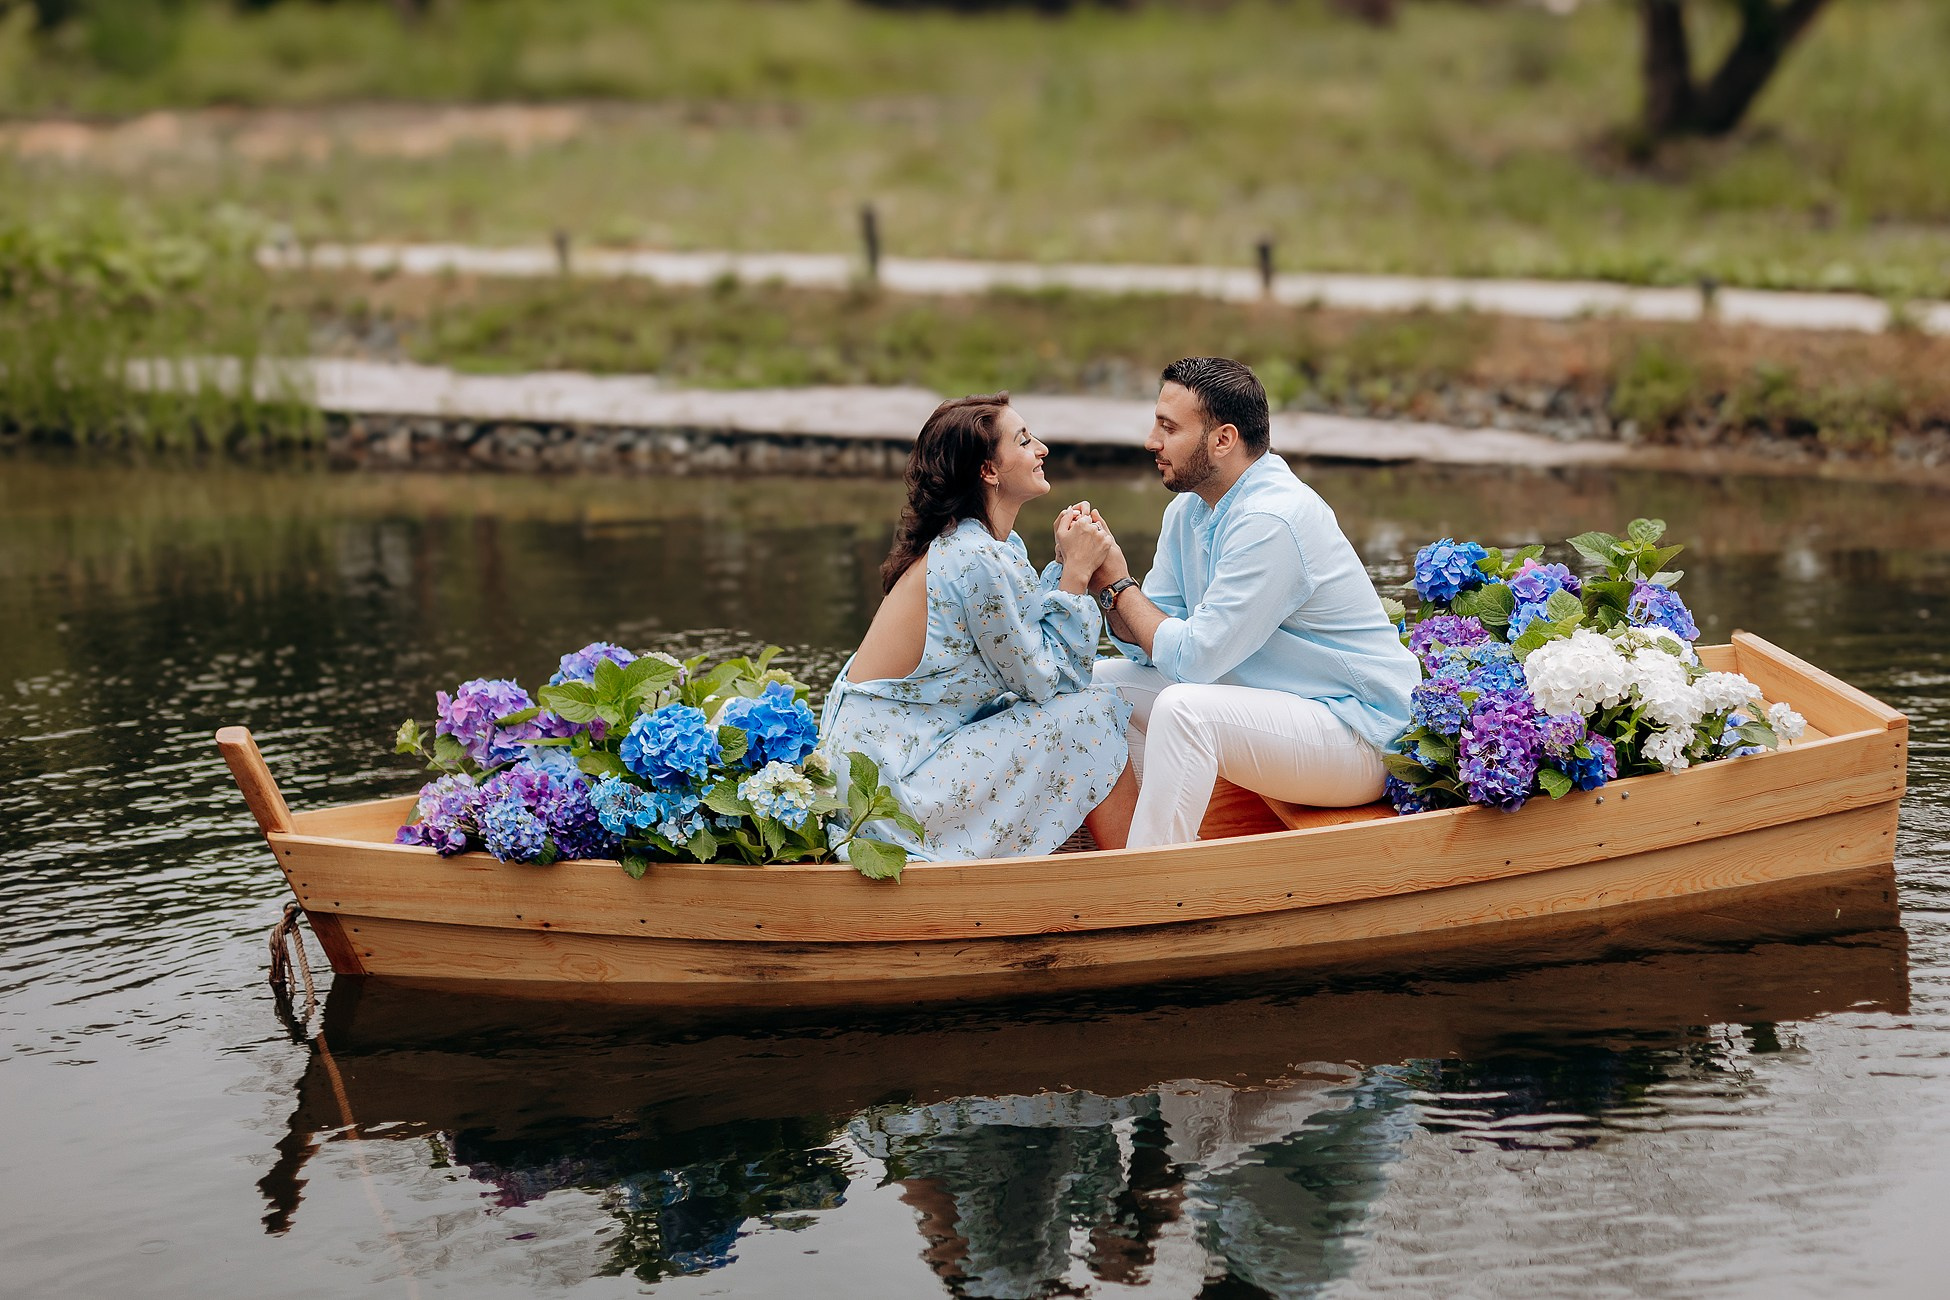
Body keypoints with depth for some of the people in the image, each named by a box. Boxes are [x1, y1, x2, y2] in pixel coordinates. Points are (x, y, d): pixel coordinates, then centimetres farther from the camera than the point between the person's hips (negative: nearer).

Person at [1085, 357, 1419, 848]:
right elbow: (1148, 643, 6)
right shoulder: (1189, 510, 6)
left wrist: (1118, 585, -11)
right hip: (1266, 706, 10)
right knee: (1103, 684, 6)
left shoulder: (1271, 521, -24)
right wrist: (1104, 583, -12)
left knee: (1183, 708, -32)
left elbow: (1194, 657, -24)